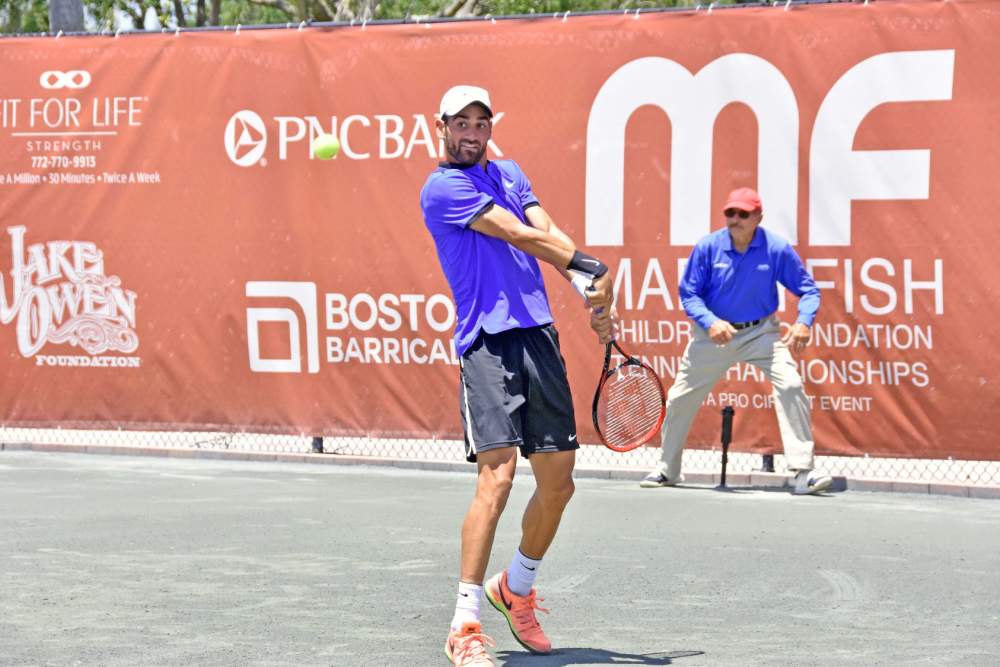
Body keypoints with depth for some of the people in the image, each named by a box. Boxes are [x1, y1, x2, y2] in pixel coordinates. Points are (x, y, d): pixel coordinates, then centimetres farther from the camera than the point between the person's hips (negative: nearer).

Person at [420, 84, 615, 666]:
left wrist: (593, 295, -10)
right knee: (497, 475, -18)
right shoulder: (442, 188, -2)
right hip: (487, 340, -7)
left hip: (539, 335, 7)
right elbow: (519, 235, -11)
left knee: (558, 482, 8)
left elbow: (551, 236, 5)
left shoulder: (510, 174, 19)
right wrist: (590, 266, -15)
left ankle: (517, 587, 32)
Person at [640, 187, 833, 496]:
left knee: (790, 385, -23)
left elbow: (808, 290, -7)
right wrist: (710, 322, -24)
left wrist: (804, 322, -26)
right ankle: (667, 470, 30)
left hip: (761, 332, -1)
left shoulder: (777, 249, -14)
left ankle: (803, 472, -20)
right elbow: (689, 293, -6)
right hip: (714, 332, 2)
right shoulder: (707, 247, -12)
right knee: (680, 398, 7)